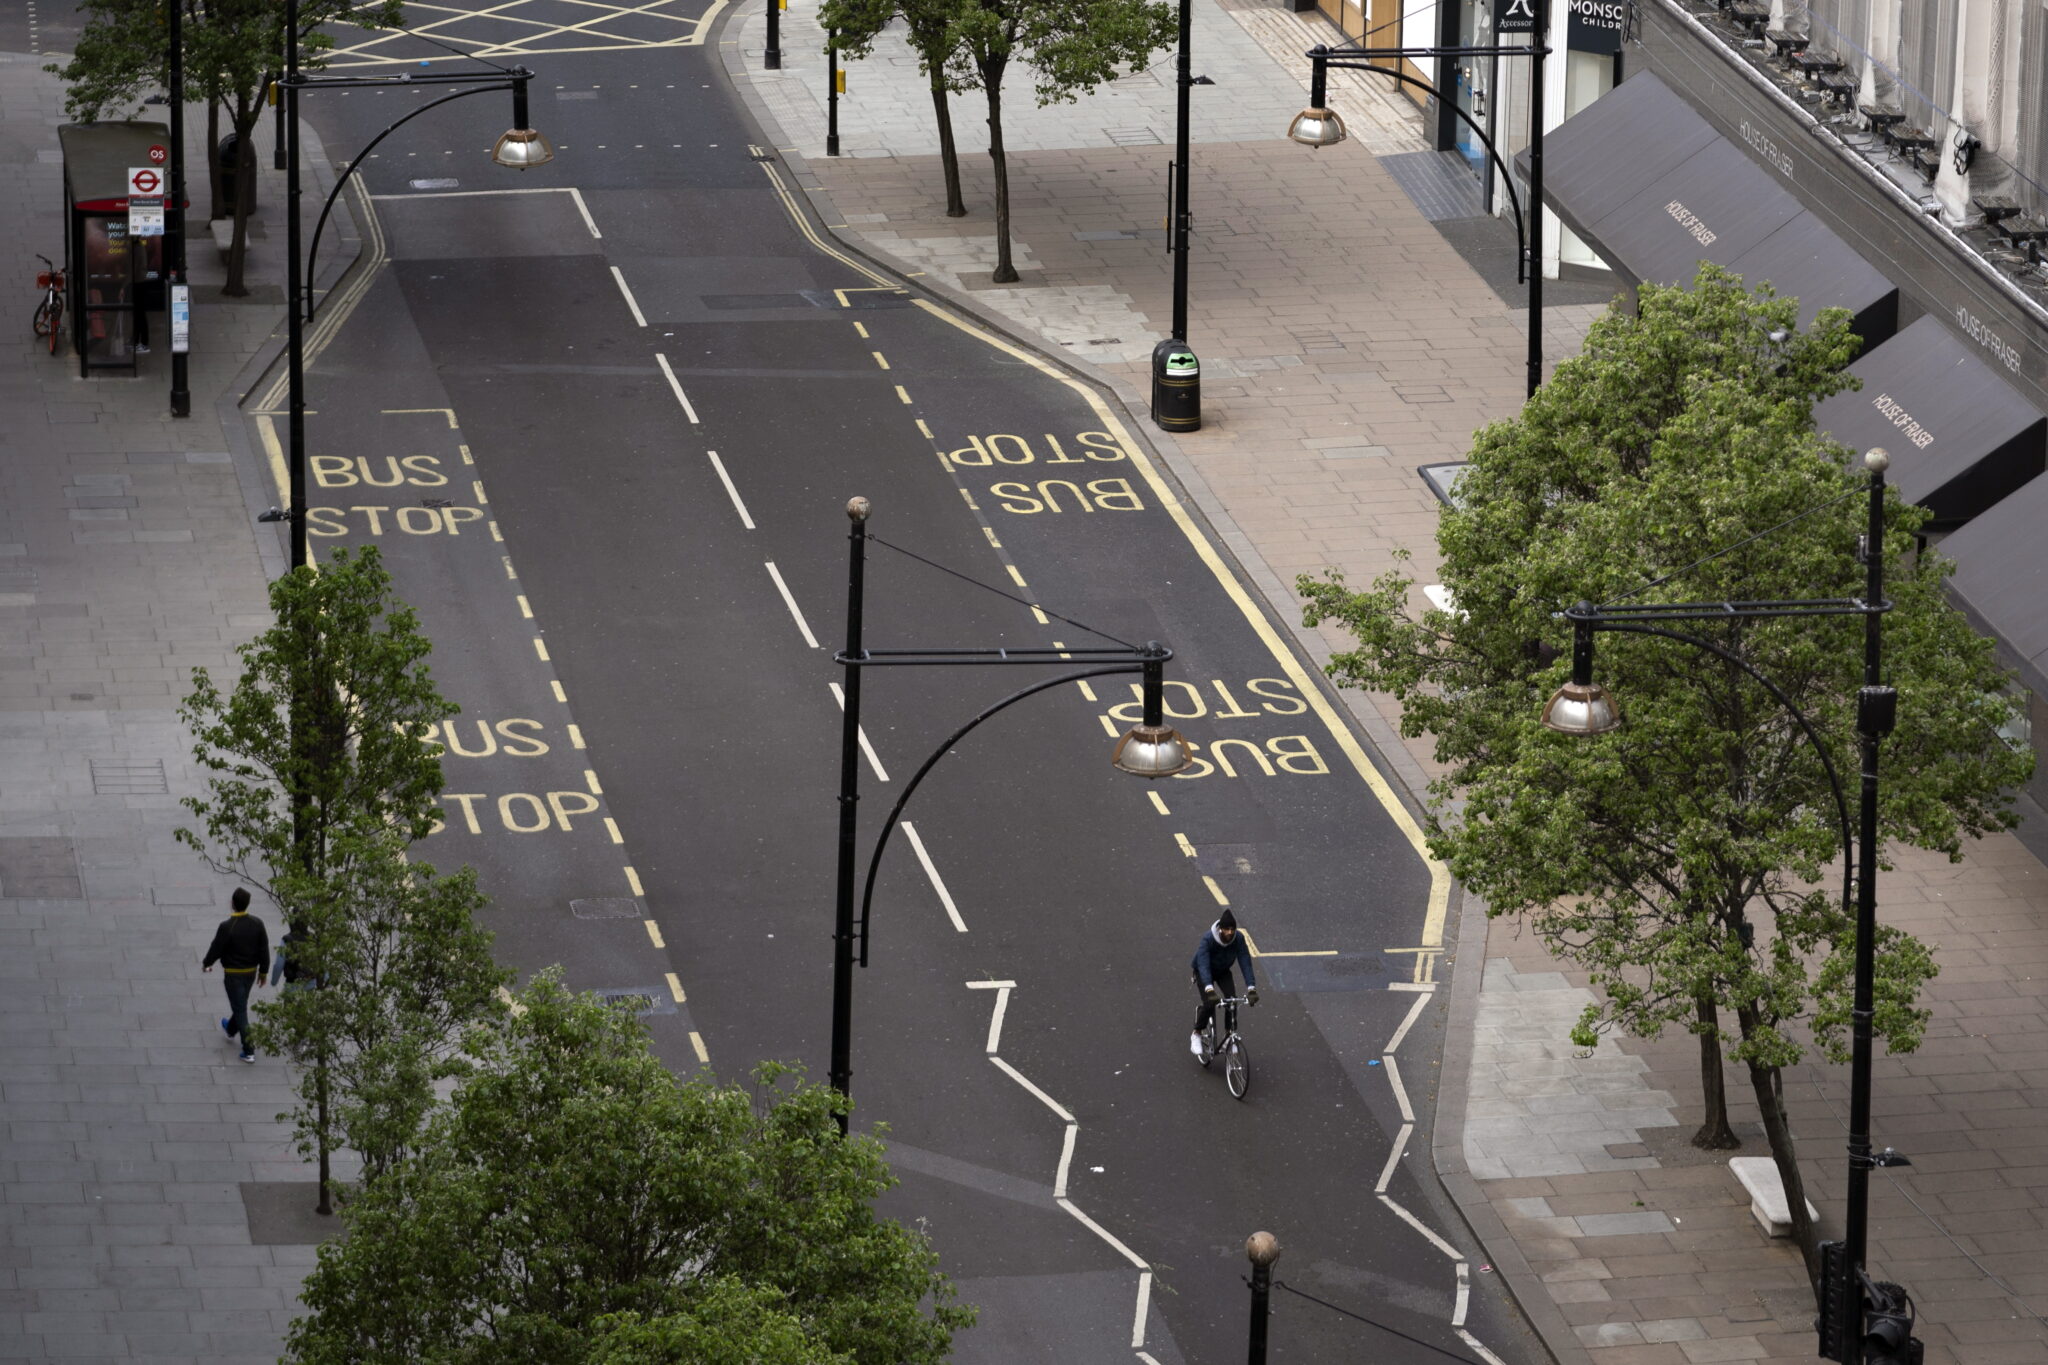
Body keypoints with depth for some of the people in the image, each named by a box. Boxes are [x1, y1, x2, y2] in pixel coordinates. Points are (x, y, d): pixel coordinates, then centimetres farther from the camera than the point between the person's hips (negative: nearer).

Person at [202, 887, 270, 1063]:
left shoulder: (226, 927, -25)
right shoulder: (257, 924, -10)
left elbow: (216, 949, -14)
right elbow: (264, 949, -3)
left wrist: (206, 963, 7)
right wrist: (263, 971, 11)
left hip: (233, 974, -6)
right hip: (251, 971, 6)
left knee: (240, 1009, 2)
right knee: (241, 1003, 29)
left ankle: (249, 1051, 1)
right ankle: (231, 1028, 56)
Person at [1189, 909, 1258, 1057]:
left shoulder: (1238, 939, -26)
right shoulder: (1208, 939, -35)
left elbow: (1245, 963, -28)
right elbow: (1203, 965, -43)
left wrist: (1251, 989, -38)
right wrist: (1209, 990, -56)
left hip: (1223, 971, 3)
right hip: (1204, 972, -3)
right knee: (1209, 1004, -19)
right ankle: (1196, 1035, 5)